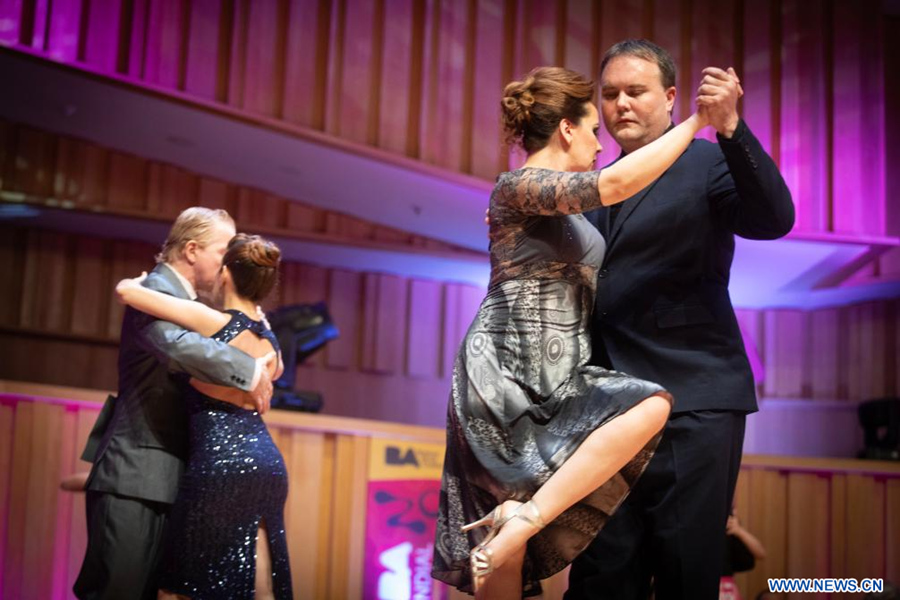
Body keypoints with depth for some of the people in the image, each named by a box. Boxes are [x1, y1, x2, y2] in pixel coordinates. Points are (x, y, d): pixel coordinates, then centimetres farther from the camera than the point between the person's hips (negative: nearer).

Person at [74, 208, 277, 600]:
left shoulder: (187, 298, 17)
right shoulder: (157, 291, -13)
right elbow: (176, 345, -34)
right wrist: (251, 371, -26)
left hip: (163, 476, 10)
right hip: (134, 475, -10)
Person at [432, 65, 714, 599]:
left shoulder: (568, 209, 20)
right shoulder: (517, 187, -9)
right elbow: (617, 183, -22)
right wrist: (695, 121, -15)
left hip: (555, 373, 9)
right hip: (509, 373, -9)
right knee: (650, 406, -25)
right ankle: (527, 517, -25)